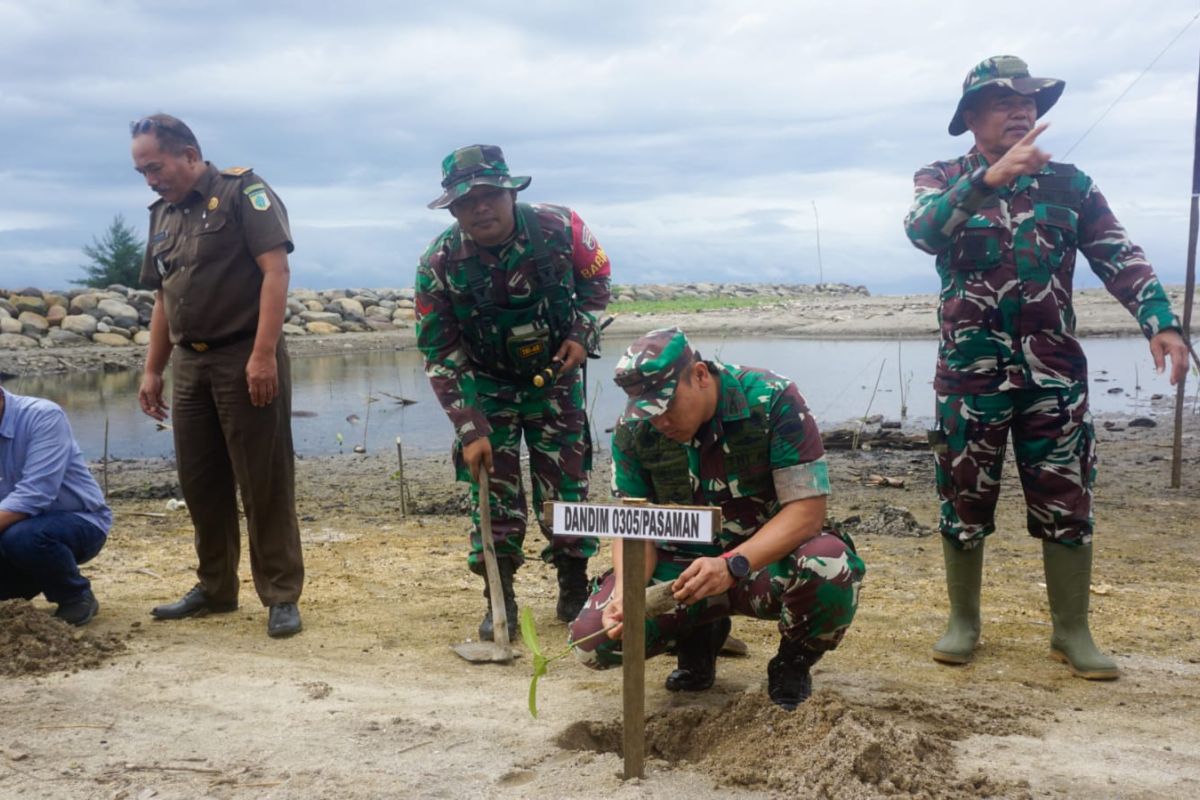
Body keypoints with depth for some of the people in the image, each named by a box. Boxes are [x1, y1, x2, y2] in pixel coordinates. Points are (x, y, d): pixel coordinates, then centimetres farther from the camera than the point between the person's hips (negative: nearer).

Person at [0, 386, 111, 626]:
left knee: (22, 537, -34)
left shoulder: (43, 416, -22)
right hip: (27, 521, 7)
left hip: (80, 520, -6)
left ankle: (77, 597, -7)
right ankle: (46, 578, 17)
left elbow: (35, 494, -32)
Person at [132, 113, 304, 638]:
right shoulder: (162, 215, 16)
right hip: (190, 364, 7)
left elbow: (275, 270, -16)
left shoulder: (242, 192, -6)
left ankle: (281, 597, 6)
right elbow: (164, 298, 20)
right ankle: (215, 589, 25)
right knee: (200, 483, 12)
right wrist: (152, 371, 16)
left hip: (246, 359, -7)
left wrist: (264, 354, -23)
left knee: (264, 484, -3)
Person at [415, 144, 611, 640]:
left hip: (555, 378, 1)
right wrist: (470, 430, -22)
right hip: (487, 384, 0)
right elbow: (439, 355, -17)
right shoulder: (439, 265, -24)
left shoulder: (560, 229, -23)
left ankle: (575, 592, 19)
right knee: (492, 489, -3)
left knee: (566, 484, 3)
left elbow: (597, 279, -1)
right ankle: (500, 599, 10)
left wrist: (582, 335, -15)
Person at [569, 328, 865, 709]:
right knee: (592, 638, -19)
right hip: (683, 564, 3)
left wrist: (732, 565, -38)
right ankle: (697, 638, 15)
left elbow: (807, 509, -23)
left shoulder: (773, 401, -20)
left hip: (768, 557, -2)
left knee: (831, 568, -38)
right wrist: (627, 590, -27)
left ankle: (793, 662, -1)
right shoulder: (634, 429, -10)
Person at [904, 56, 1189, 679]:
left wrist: (1160, 321, -13)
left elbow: (1120, 258, 3)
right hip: (971, 370, -2)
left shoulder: (1068, 183, 9)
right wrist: (990, 178, -33)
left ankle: (1071, 632, 16)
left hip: (1054, 371, 2)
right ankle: (963, 622, 21)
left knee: (1066, 501, 4)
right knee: (965, 501, 6)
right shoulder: (942, 180, 3)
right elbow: (922, 231, -20)